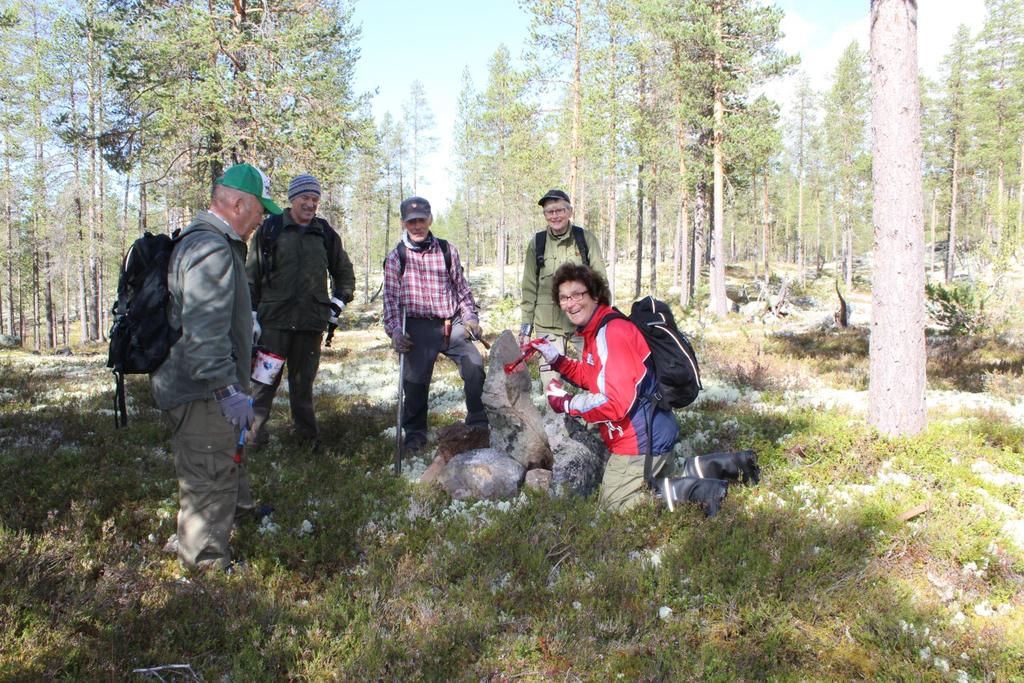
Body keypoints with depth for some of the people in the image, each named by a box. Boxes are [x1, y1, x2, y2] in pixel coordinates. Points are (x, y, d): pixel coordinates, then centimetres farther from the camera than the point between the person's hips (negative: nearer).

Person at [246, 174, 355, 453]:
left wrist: (338, 303, 12)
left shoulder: (326, 234, 10)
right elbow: (252, 275, 2)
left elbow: (344, 272, 23)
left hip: (312, 322, 2)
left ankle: (306, 432, 22)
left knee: (303, 380, 12)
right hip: (273, 320, -2)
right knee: (265, 378, 0)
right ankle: (256, 433, 11)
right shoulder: (270, 229, 2)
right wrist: (251, 314, -2)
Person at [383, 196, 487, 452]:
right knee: (415, 381, -2)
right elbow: (391, 297, 3)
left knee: (474, 366, -14)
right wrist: (394, 330, -8)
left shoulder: (447, 250, 10)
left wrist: (470, 317, 6)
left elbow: (461, 287, 16)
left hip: (452, 323, 2)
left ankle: (479, 425, 2)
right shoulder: (396, 257, 4)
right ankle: (415, 432, 20)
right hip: (419, 327, -1)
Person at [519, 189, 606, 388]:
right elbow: (529, 287, 10)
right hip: (548, 322, 1)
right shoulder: (537, 243, 6)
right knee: (551, 381, -2)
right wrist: (526, 324, 7)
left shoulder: (586, 239, 3)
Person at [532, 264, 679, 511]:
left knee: (614, 505, 4)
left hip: (640, 442, -10)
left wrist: (566, 403, -17)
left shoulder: (612, 333, -23)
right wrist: (556, 359, 9)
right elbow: (591, 376, 22)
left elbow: (617, 403, -28)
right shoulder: (594, 332, 8)